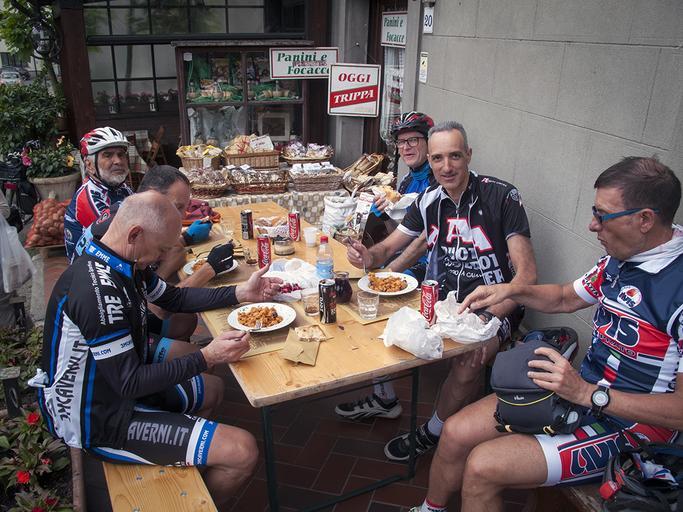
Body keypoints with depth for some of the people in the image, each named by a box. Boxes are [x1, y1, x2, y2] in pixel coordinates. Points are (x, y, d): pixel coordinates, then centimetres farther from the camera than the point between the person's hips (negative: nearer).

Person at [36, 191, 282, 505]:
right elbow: (130, 383, -27)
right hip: (98, 421, -10)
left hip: (115, 378, 10)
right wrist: (207, 358, -22)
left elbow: (174, 297, 13)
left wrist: (241, 293, 5)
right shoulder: (98, 290, -32)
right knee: (242, 451, -16)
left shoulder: (125, 264, -2)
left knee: (212, 389, 26)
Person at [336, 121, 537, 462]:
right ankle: (384, 399, 18)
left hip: (493, 306, -5)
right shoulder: (429, 201, 2)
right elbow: (389, 247, 7)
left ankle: (432, 434, -1)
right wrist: (368, 257, -18)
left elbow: (527, 274, -18)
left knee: (468, 362, -31)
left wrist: (487, 318, -32)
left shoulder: (501, 196, -15)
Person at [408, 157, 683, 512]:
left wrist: (587, 393, -26)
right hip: (579, 391, 7)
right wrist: (512, 290, 4)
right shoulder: (619, 259, 2)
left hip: (626, 429, -7)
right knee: (456, 433, -1)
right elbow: (565, 298, 21)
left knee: (482, 467, -17)